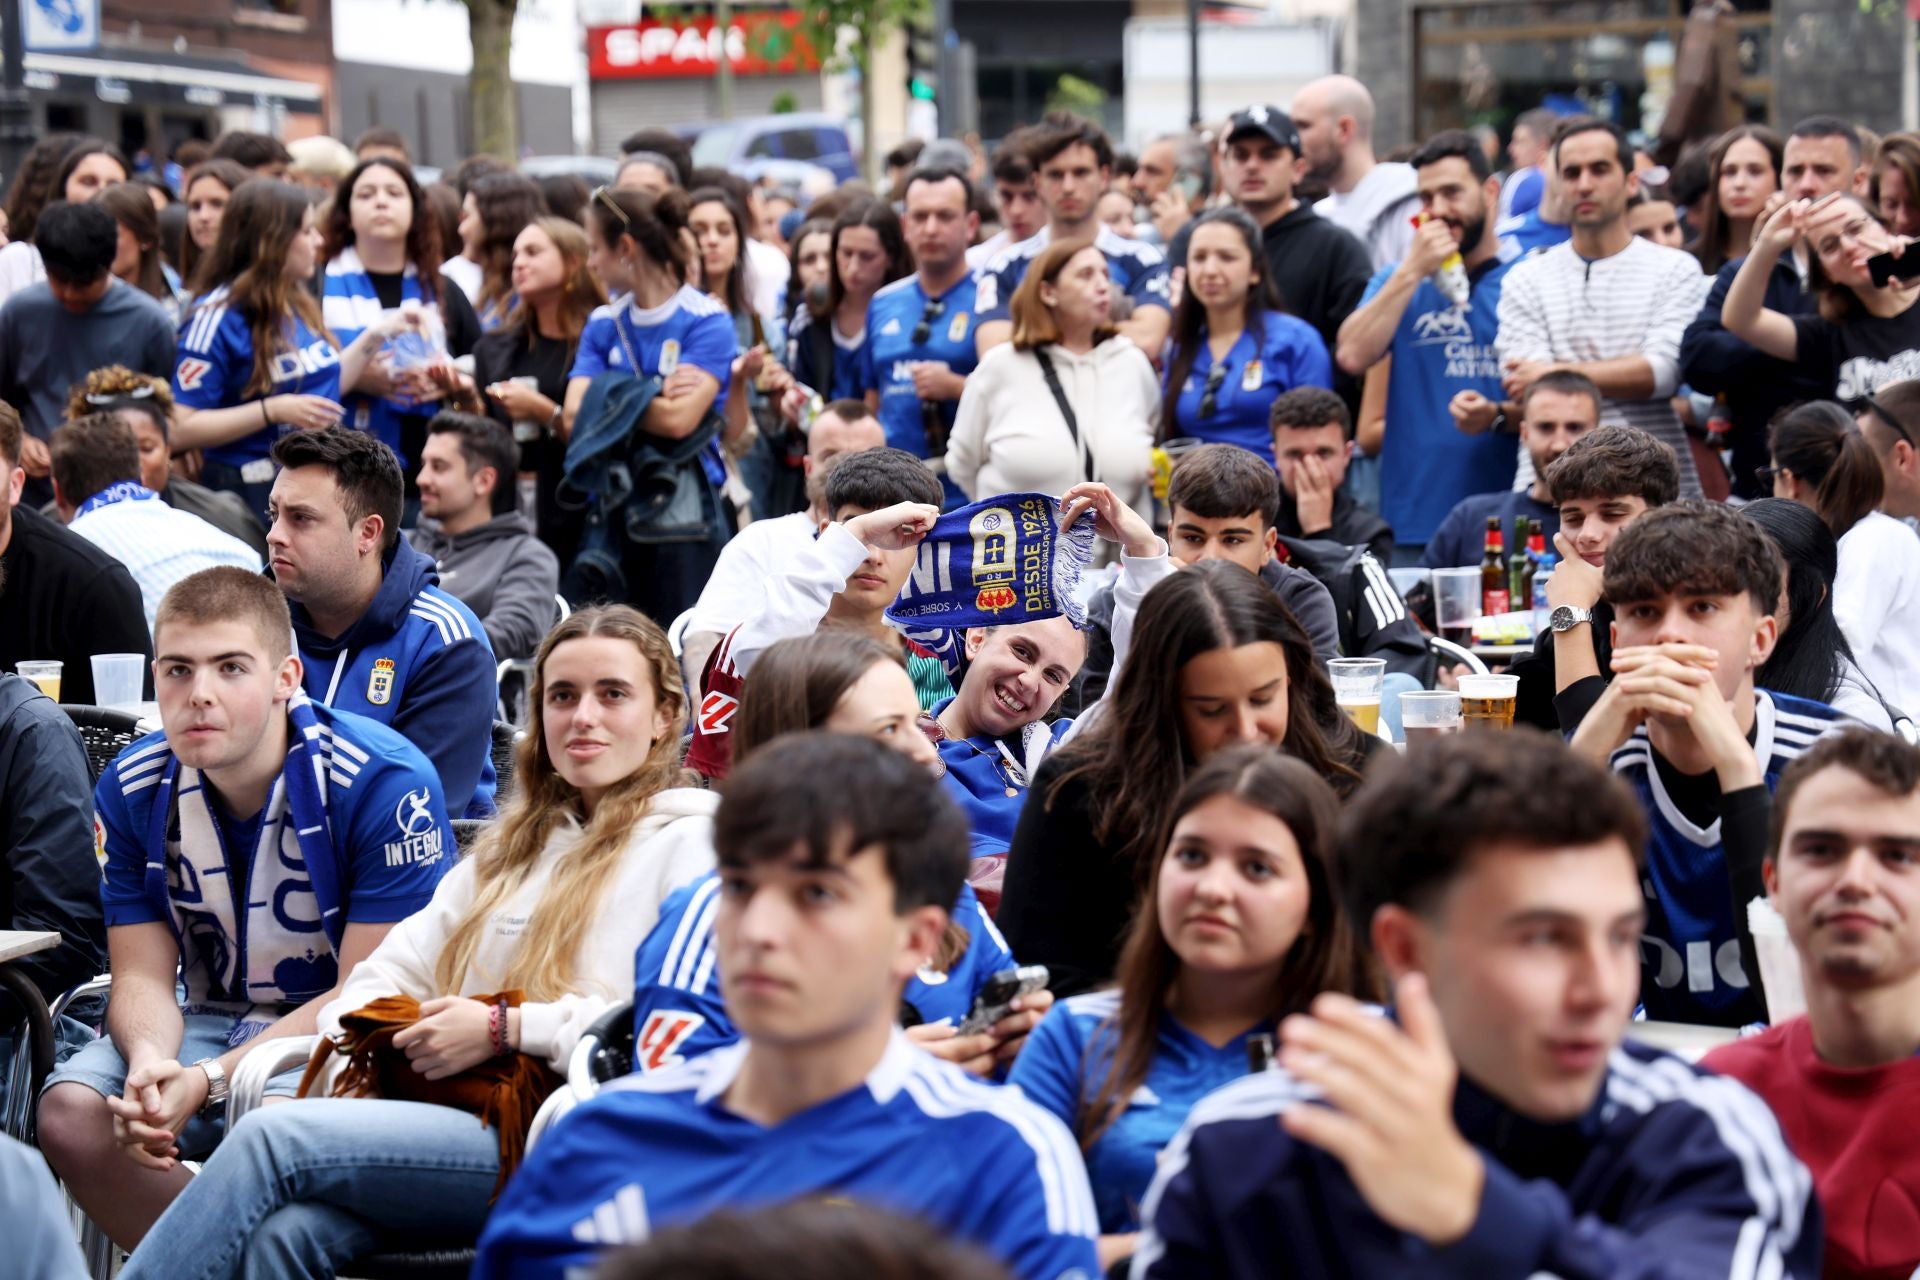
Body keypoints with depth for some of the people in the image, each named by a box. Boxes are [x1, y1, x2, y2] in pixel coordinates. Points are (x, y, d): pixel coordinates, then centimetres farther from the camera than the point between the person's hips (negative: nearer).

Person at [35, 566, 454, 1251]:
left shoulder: (385, 782, -18)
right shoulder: (131, 790, -1)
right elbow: (142, 974, 1)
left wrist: (209, 1080, -27)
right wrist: (148, 1062, -25)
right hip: (213, 1020, 5)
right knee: (70, 1112, -21)